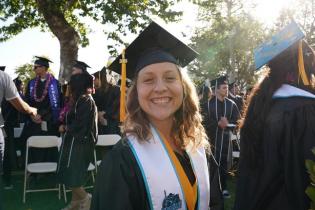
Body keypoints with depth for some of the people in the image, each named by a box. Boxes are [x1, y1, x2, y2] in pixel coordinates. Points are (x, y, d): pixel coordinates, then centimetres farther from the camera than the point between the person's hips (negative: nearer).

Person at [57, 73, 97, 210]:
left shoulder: (85, 100, -18)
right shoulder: (82, 99, 11)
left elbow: (79, 124, -22)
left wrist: (65, 128, -6)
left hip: (78, 142, -10)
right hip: (77, 141, 10)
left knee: (70, 175, -3)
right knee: (73, 174, 15)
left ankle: (85, 197, 11)